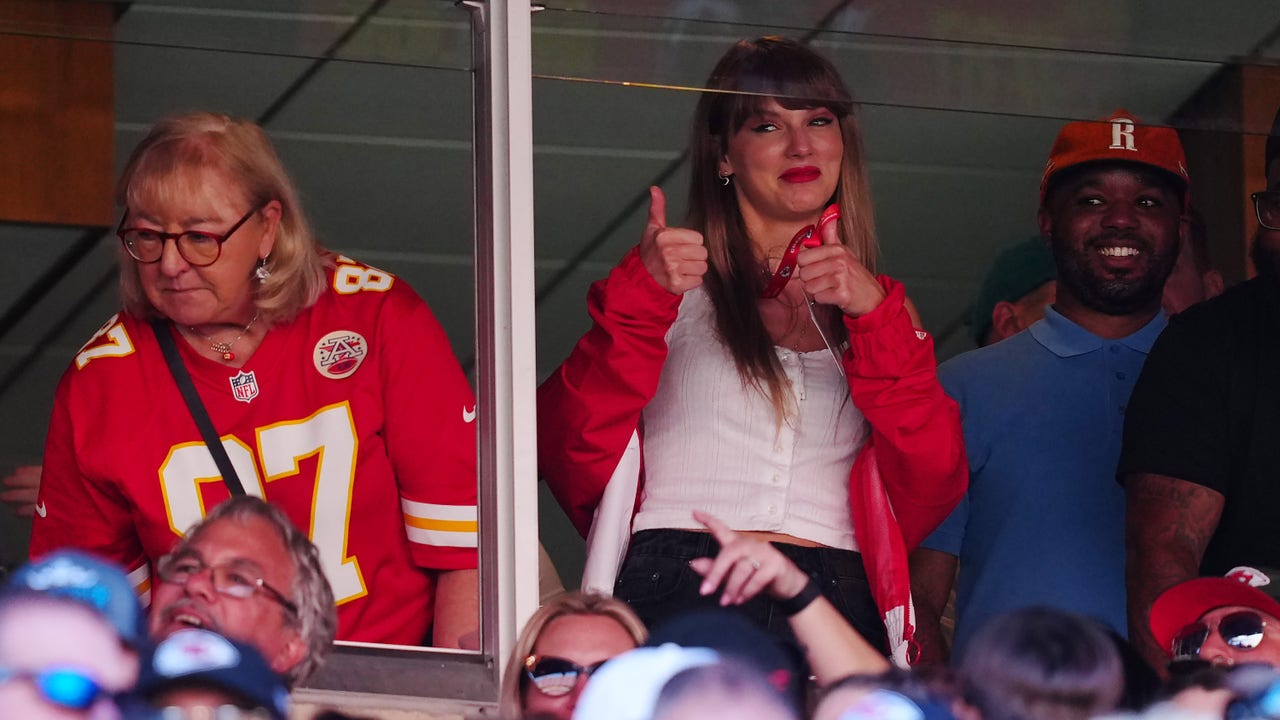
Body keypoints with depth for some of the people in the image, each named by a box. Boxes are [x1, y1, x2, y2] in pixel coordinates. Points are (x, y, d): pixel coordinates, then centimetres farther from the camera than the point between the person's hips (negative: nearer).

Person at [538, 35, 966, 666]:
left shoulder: (878, 308, 20)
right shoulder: (676, 283, 13)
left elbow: (931, 490, 4)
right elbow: (571, 458, -1)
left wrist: (875, 319, -3)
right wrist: (639, 299, -8)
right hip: (678, 596, -2)